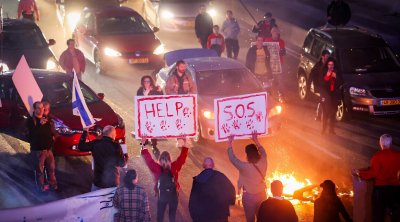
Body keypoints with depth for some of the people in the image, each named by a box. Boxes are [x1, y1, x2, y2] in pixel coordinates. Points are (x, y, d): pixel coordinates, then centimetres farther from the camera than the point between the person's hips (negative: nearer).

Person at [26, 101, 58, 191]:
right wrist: (40, 124, -35)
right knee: (40, 169, -1)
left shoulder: (45, 118, 10)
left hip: (48, 148, 7)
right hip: (38, 149, -6)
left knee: (51, 167, 14)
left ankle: (53, 184, 26)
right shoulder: (31, 120, -11)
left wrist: (52, 136, 4)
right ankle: (41, 186, 10)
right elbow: (32, 133, -25)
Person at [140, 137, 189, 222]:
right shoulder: (157, 169, -6)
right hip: (162, 196, -1)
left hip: (173, 195, 1)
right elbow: (148, 159, -9)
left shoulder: (174, 167, -4)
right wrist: (143, 145, -14)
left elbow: (182, 158, -5)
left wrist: (185, 145, -14)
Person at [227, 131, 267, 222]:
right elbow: (263, 153, 9)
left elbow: (232, 158, -14)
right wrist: (256, 140, 17)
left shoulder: (244, 166, -24)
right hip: (261, 195, 4)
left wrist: (230, 143, -6)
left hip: (249, 196, -4)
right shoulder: (262, 163, -13)